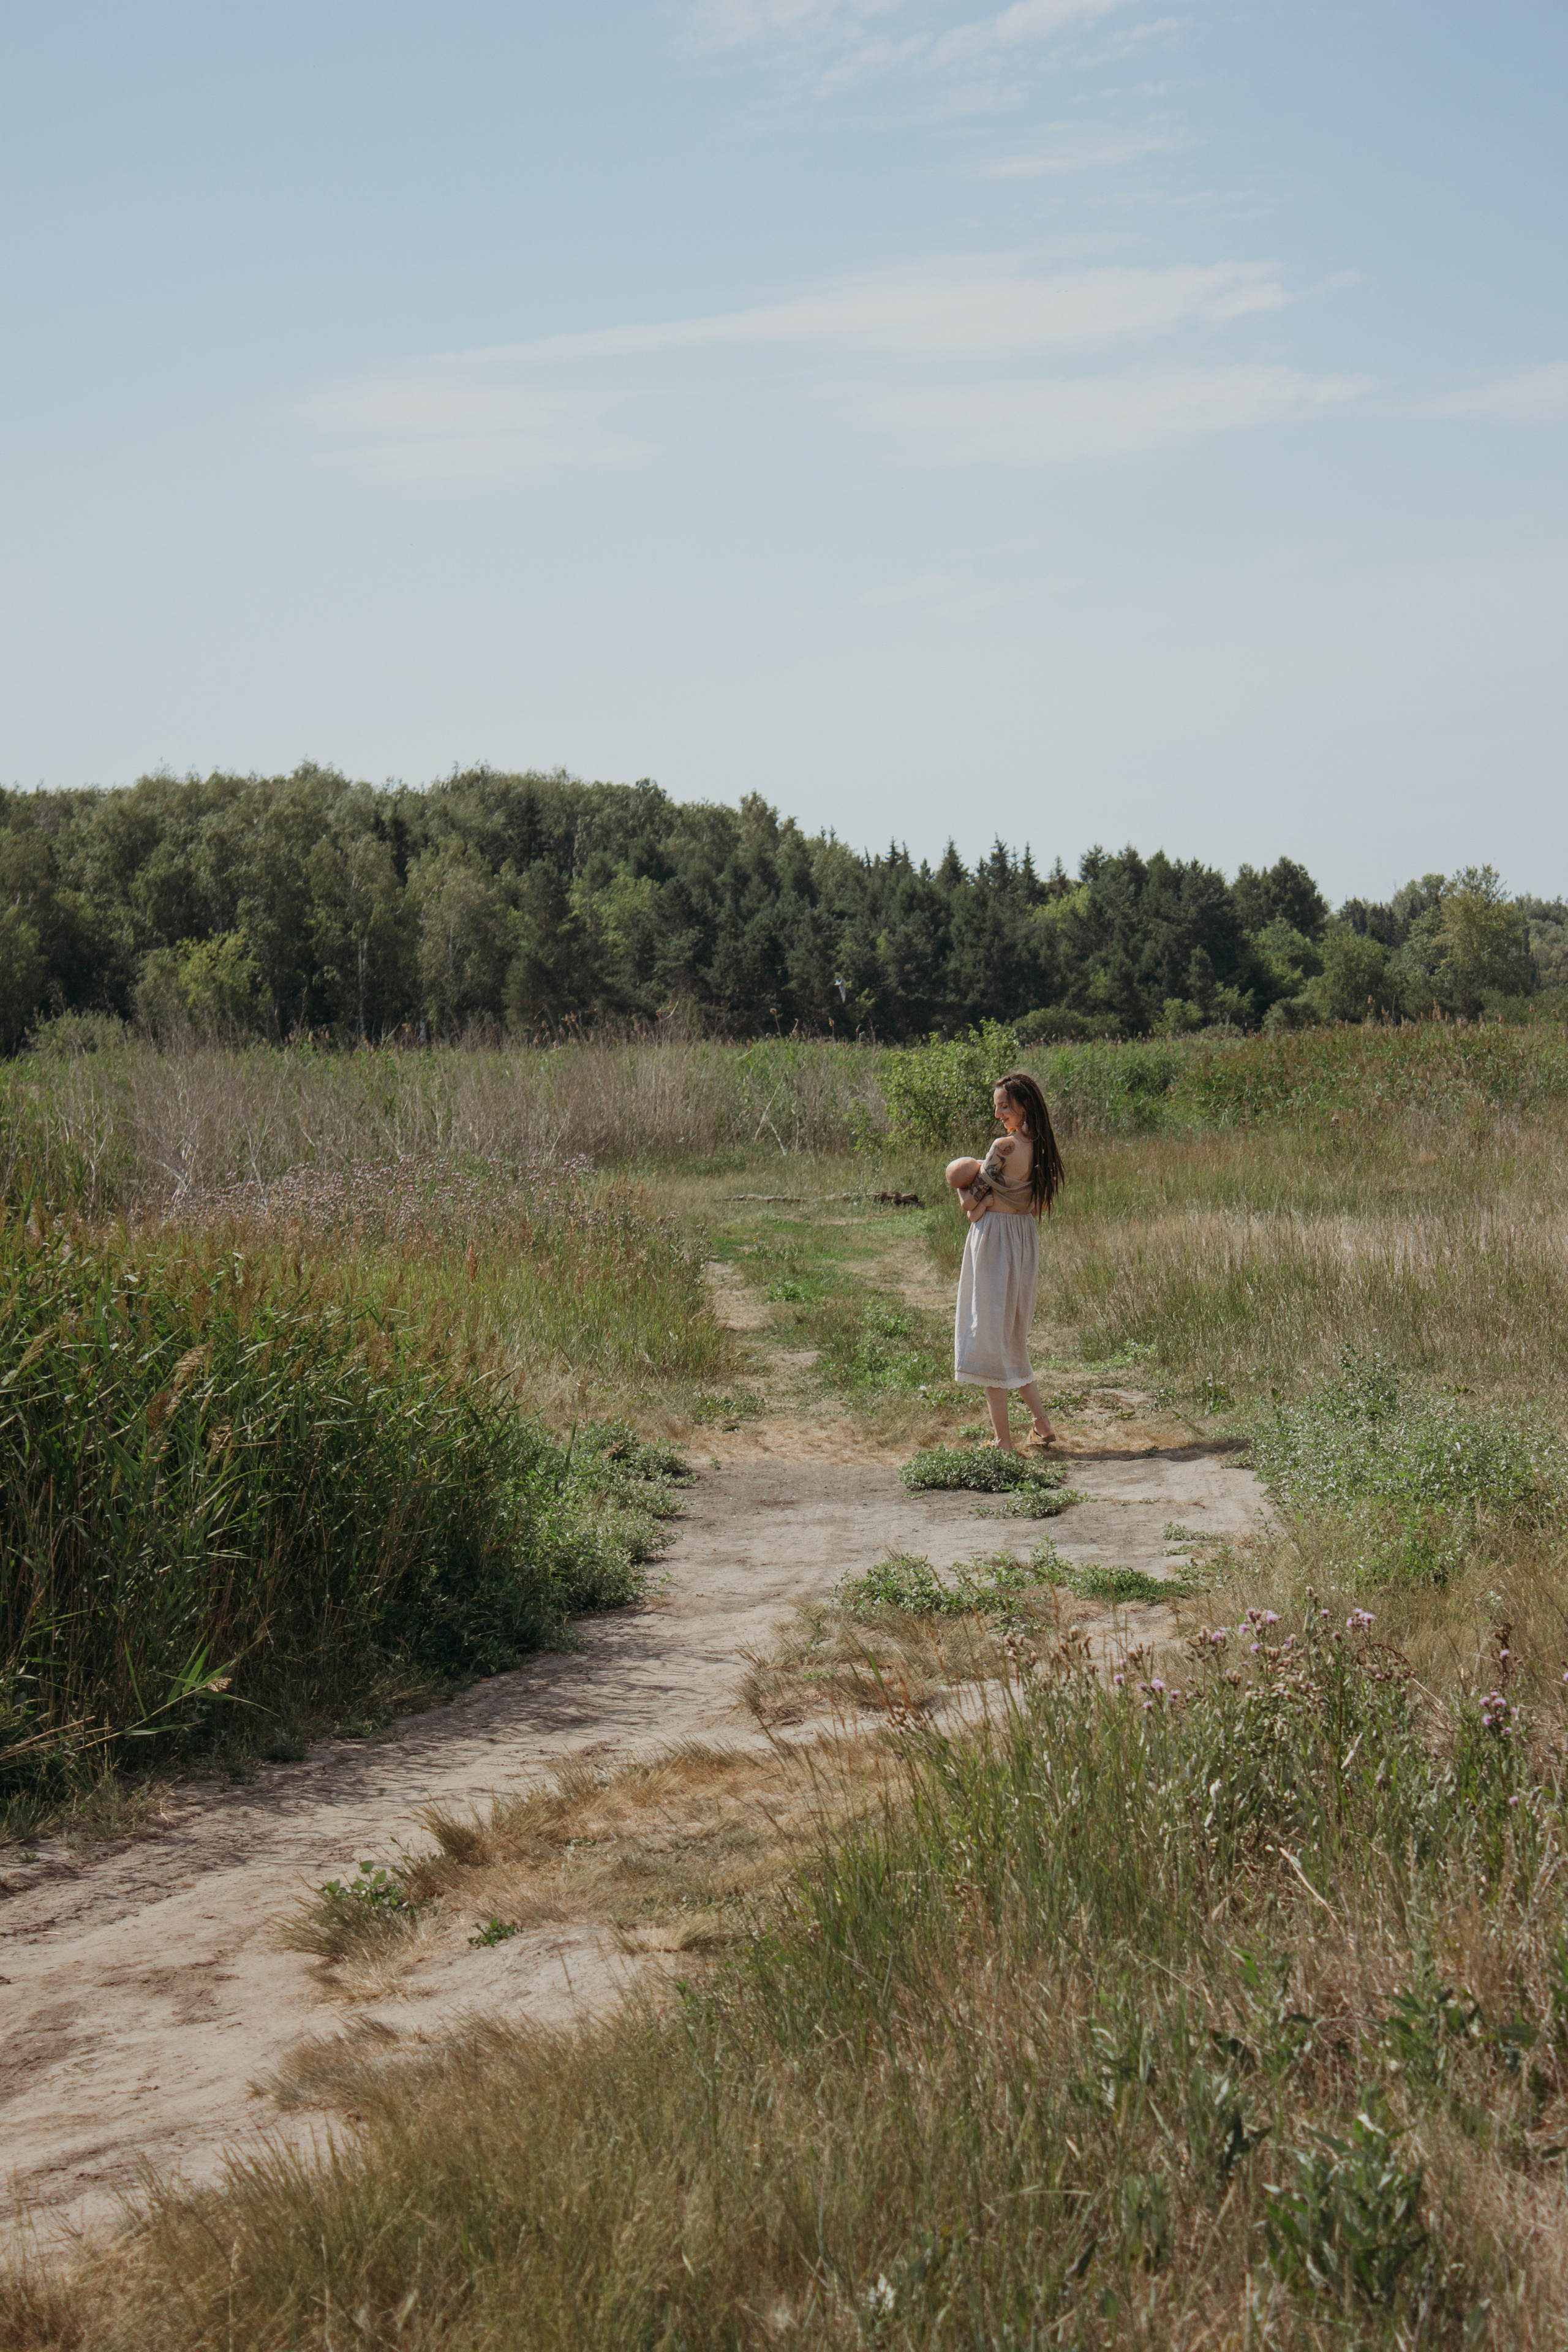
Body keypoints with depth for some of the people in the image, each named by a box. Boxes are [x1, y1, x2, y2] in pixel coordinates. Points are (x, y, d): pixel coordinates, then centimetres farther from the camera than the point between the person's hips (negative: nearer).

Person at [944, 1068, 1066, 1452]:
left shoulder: (1004, 1147, -18)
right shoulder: (1041, 1148, 5)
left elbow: (973, 1206, -13)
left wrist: (962, 1186, 6)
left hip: (994, 1241, -8)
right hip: (1027, 1240, 8)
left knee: (988, 1337, -1)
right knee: (1013, 1338, 21)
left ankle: (1004, 1441, 0)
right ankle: (1041, 1424, 22)